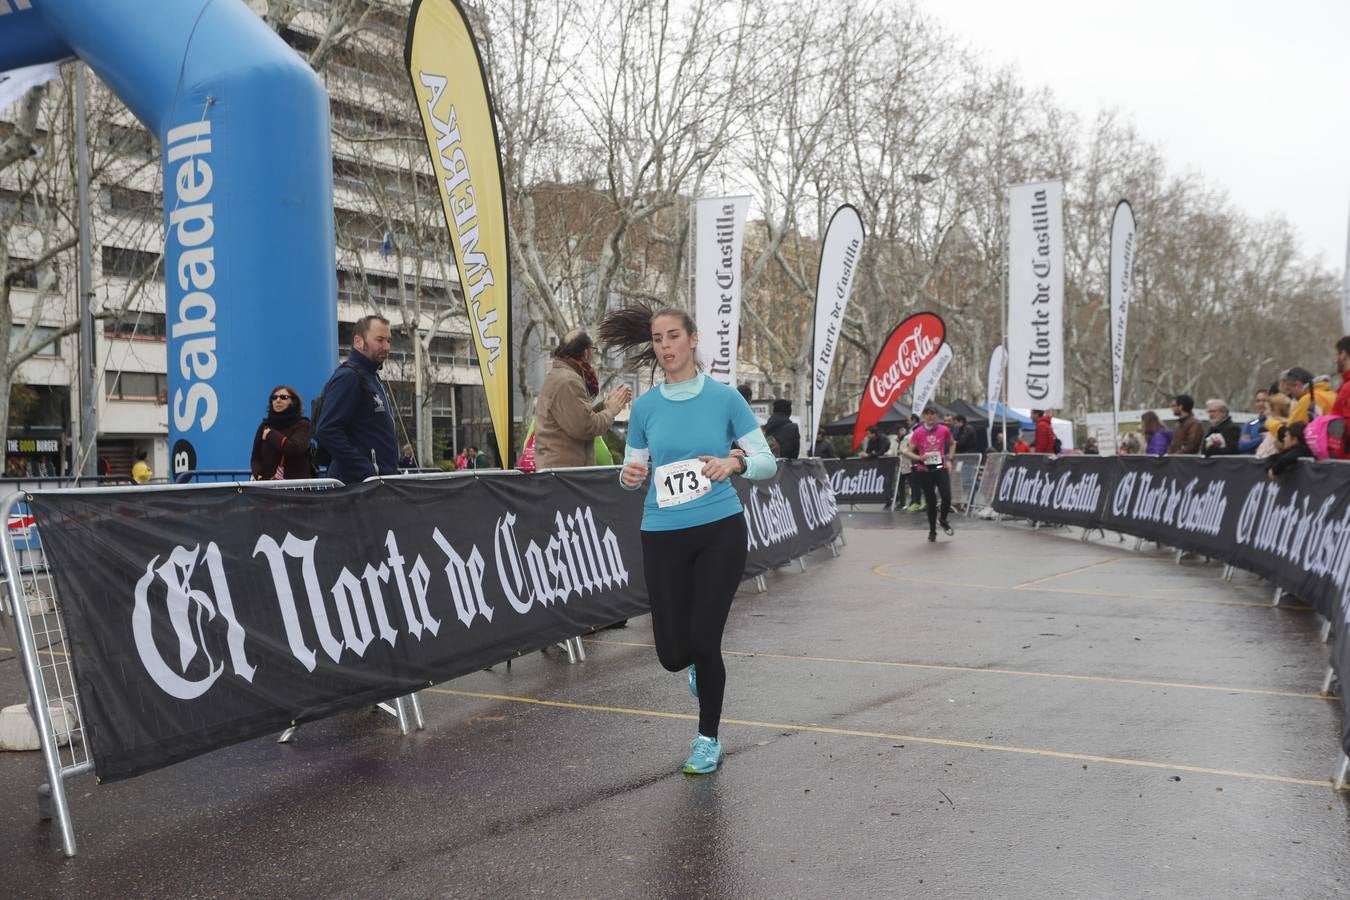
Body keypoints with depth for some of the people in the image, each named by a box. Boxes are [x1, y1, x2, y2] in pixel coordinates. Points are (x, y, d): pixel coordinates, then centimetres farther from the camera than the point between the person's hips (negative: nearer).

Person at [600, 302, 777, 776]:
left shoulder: (725, 398, -3)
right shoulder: (645, 406, 3)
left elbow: (768, 461, -2)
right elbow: (635, 471, 10)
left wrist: (735, 463, -22)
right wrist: (629, 475, -13)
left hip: (720, 532, -2)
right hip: (663, 536, 2)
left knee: (703, 641, -5)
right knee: (673, 653, 2)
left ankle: (708, 739, 19)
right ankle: (699, 665, 42)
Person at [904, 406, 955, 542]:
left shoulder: (944, 430, 1)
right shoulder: (918, 432, -4)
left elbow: (952, 444, 20)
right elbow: (909, 452, -4)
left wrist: (949, 459, 9)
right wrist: (919, 458, -23)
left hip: (941, 468, 1)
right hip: (924, 470, -1)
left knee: (947, 497, -12)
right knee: (931, 502, 2)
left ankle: (942, 520, 19)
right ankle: (932, 530, 20)